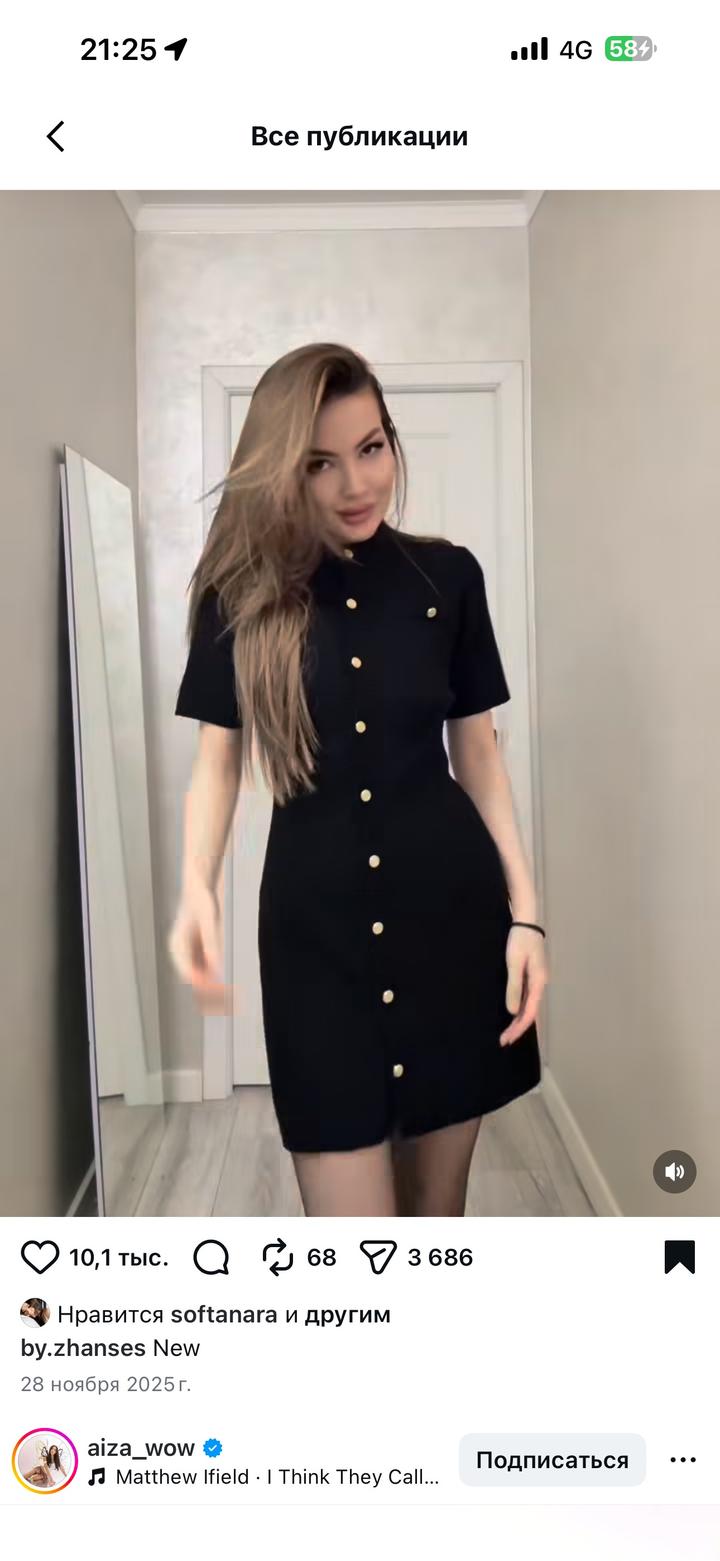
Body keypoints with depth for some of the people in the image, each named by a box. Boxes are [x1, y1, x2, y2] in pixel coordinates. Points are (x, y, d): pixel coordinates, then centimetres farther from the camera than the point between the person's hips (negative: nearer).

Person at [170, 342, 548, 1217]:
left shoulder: (447, 576, 2)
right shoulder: (243, 591, -1)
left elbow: (478, 753, 6)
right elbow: (218, 760, 2)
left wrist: (525, 912, 0)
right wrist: (197, 891, -16)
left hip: (452, 905, 2)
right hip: (315, 922, -1)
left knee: (436, 1208, 15)